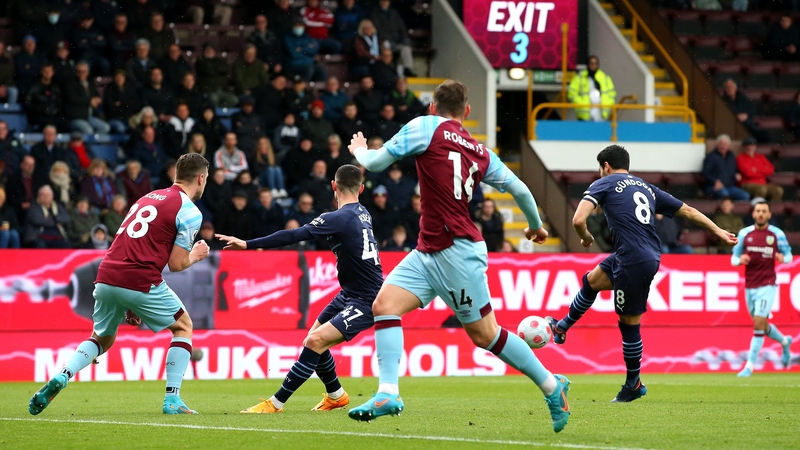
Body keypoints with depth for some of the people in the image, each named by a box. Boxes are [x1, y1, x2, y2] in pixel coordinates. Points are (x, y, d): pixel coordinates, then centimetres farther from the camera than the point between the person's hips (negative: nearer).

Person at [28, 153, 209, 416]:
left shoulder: (148, 197, 22)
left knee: (102, 339, 25)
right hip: (140, 282, -6)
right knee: (183, 326, 17)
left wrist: (130, 303, 25)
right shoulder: (190, 212, 0)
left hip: (106, 277, 6)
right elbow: (176, 264, -3)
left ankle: (60, 378, 0)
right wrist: (195, 256, 20)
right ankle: (172, 400, 8)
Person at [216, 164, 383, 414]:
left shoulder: (340, 218, -19)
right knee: (314, 340, 16)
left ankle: (276, 403, -18)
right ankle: (336, 395, 35)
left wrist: (248, 244, -27)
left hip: (365, 301, -9)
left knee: (315, 341, -18)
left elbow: (294, 236, -25)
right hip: (350, 293, 9)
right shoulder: (362, 213, 6)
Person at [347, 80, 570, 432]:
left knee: (485, 334, 2)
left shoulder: (426, 127, -7)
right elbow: (519, 189, 13)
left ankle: (552, 387, 13)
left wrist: (360, 150, 17)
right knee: (384, 304, -2)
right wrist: (536, 227, 31)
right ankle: (388, 394, -11)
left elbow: (375, 163, -6)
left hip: (457, 251, -8)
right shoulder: (480, 151, 10)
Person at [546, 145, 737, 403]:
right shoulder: (646, 188, 19)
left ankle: (633, 385, 12)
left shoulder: (604, 185, 0)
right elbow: (688, 211, 21)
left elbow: (578, 220, -13)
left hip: (634, 263, -8)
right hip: (651, 255, 8)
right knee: (591, 281, 25)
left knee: (629, 323, 4)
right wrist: (718, 231, 29)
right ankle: (562, 328, 41)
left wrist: (586, 237, 10)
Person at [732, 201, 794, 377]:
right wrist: (740, 260, -14)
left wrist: (783, 258, -15)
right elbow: (734, 258, 10)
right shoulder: (744, 233, 3)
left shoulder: (777, 234, -2)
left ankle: (750, 365, -10)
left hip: (767, 286, -4)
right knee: (762, 326, 14)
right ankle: (784, 341, 45)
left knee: (758, 323, -14)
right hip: (749, 287, 4)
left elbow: (789, 255, 8)